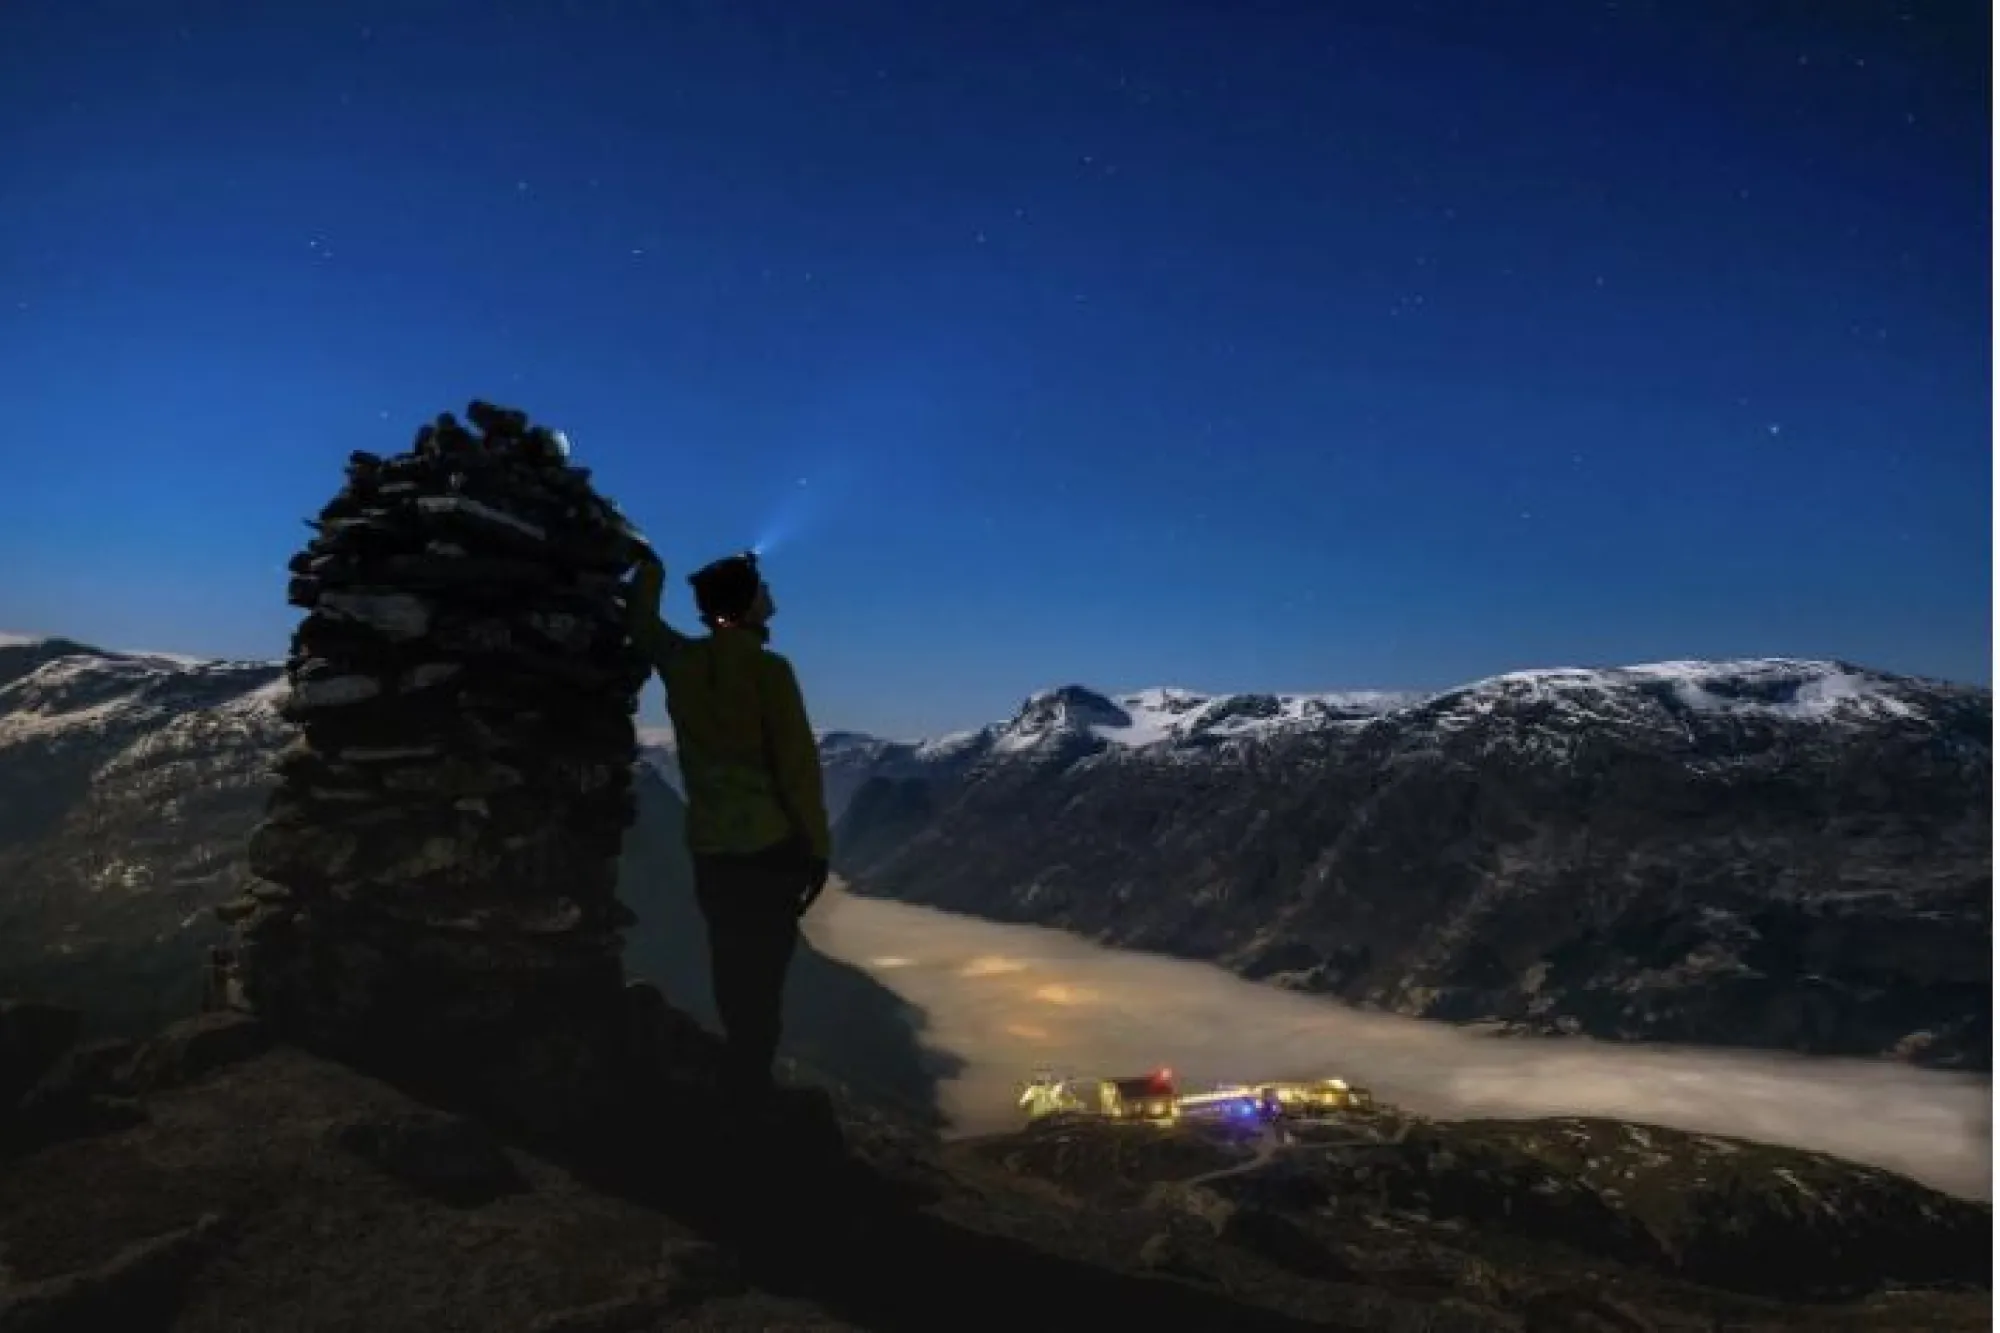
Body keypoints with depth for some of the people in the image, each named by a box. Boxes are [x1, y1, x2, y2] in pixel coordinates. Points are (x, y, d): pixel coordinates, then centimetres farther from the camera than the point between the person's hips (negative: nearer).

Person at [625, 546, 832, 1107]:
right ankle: (750, 1089, 5)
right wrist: (817, 846, -8)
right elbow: (798, 764, -15)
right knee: (762, 974, 2)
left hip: (710, 847, 6)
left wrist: (650, 568, 39)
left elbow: (642, 624, 23)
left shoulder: (682, 662, 0)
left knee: (732, 970, 18)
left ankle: (738, 1081, 28)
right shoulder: (768, 669, -14)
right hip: (770, 845, -5)